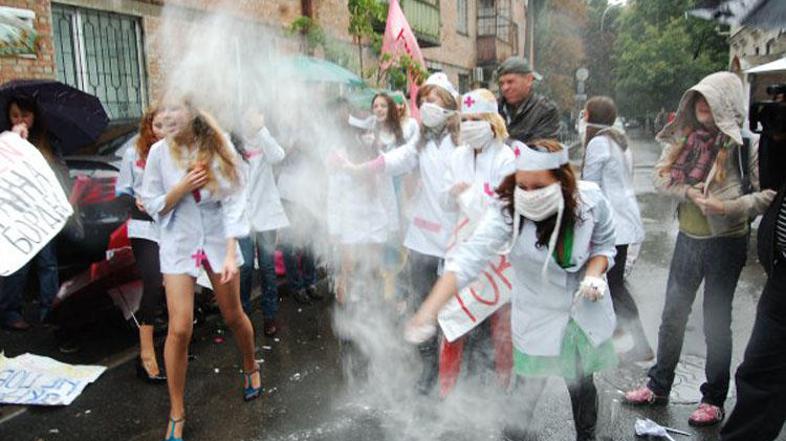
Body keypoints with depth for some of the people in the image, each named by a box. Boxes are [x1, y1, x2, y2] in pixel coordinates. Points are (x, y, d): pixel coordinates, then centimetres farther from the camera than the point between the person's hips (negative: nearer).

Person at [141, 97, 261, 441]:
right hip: (179, 245, 0)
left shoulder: (219, 148, -9)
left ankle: (251, 368, 44)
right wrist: (182, 187, -20)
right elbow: (152, 205, -2)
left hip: (218, 241, 0)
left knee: (234, 316, 14)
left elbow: (233, 201, -13)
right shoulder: (160, 151, -7)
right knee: (179, 329, -6)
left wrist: (231, 253, -21)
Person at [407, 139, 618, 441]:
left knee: (581, 385, 18)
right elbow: (468, 258, -42)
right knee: (530, 386, 10)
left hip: (586, 312, 2)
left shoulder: (590, 201, -21)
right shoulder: (507, 214, -28)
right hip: (536, 318, -2)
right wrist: (427, 313, -54)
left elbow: (605, 244, -1)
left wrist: (595, 272, -22)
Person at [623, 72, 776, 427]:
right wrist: (690, 192, -16)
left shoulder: (745, 145, -13)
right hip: (688, 238, 5)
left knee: (716, 322, 8)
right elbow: (660, 175, 0)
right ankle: (659, 386, 30)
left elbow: (770, 194, -14)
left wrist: (727, 206, -25)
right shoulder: (685, 137, 0)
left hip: (725, 242, -4)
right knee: (672, 315, 14)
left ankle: (714, 399, 25)